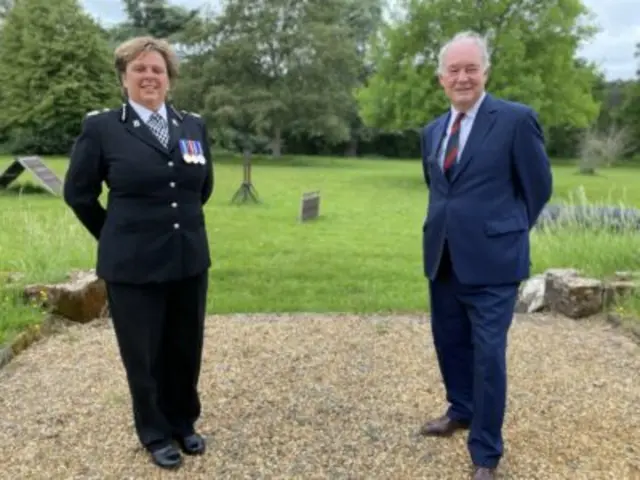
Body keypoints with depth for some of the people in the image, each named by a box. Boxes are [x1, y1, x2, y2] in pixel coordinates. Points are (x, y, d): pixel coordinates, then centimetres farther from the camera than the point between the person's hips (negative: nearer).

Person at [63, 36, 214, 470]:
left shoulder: (194, 125, 4)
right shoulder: (101, 127, -6)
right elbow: (78, 193, 2)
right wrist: (118, 236, 7)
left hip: (189, 260, 4)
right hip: (133, 265, -3)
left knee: (186, 350, 15)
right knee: (144, 354, 10)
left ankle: (184, 424, 37)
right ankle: (156, 435, 32)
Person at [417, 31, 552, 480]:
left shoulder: (516, 119, -8)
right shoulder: (432, 132, 11)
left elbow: (539, 187, -3)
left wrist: (506, 232, 5)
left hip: (491, 258, -6)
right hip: (443, 258, 7)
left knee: (488, 354, -1)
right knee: (449, 342, 19)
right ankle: (462, 410, 44)